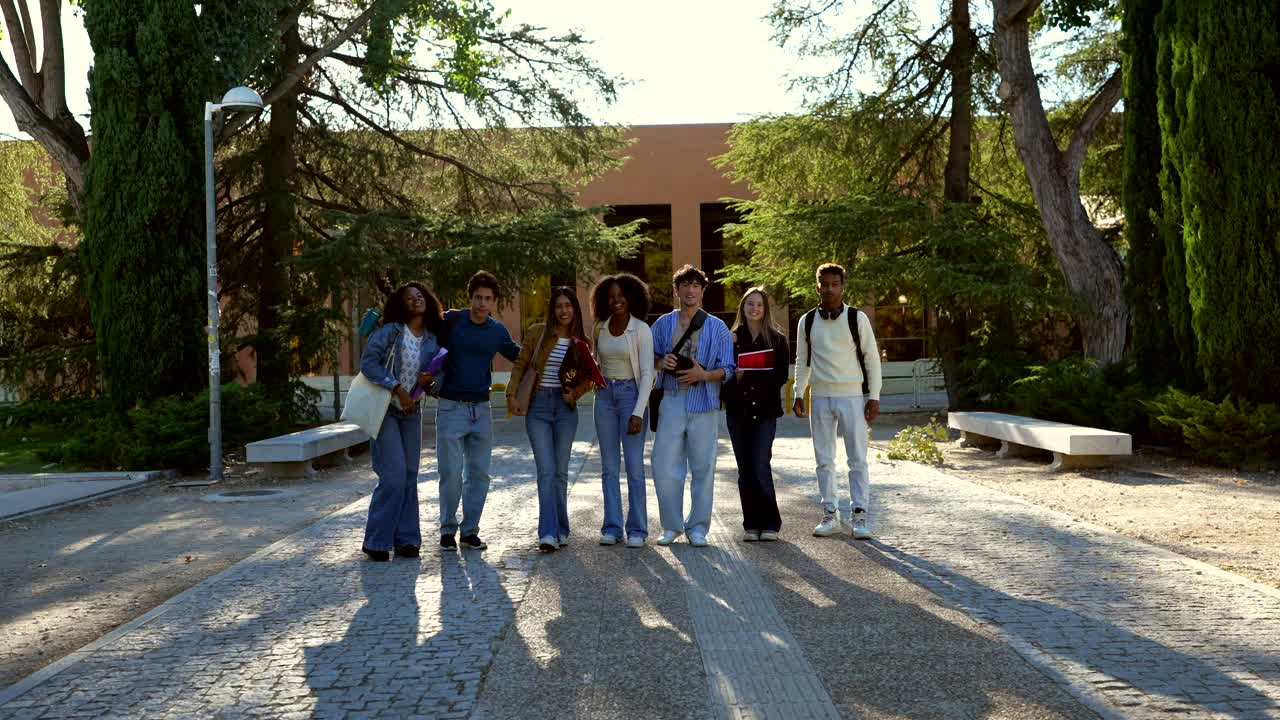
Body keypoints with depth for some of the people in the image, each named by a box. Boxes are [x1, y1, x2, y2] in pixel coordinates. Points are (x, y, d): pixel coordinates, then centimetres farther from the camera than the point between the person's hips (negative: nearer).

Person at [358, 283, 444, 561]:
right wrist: (398, 389, -20)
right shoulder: (390, 331, -10)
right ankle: (376, 541, 0)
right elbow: (368, 362, -17)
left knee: (409, 477, 5)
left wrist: (429, 380, -11)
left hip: (411, 413, 5)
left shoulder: (433, 339, 5)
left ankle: (405, 539, 14)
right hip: (384, 410, -5)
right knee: (393, 476, -12)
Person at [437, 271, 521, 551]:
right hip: (451, 407, -4)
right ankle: (447, 530, 11)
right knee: (451, 472, -4)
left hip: (481, 409, 4)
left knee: (479, 473, 6)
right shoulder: (451, 321, -5)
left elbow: (518, 354, 24)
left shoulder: (498, 331, 7)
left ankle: (470, 530, 17)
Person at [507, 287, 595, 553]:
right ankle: (549, 533, -10)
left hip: (565, 407, 2)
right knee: (546, 471, -9)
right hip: (538, 405, -2)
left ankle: (560, 531, 18)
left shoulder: (581, 342, 5)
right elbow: (520, 366, 4)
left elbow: (588, 379, 12)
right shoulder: (537, 332, -1)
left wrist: (575, 393, -7)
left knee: (561, 471, 8)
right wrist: (512, 395, -6)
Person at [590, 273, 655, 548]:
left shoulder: (641, 329, -8)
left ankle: (636, 529, 3)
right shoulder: (600, 328, 6)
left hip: (631, 394, -4)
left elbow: (647, 373, -11)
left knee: (634, 466, -4)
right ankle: (612, 527, 12)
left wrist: (638, 412, -17)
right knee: (609, 467, 6)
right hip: (605, 396, 4)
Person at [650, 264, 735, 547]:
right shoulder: (663, 324, 11)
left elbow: (727, 369, 3)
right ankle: (671, 525, 15)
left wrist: (704, 374, -15)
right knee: (665, 468, -2)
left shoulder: (717, 328, 6)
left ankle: (697, 528, 15)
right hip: (671, 402, 1)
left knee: (703, 468, 3)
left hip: (704, 403, -1)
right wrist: (661, 362, -7)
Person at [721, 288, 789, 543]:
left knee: (760, 466, -11)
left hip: (765, 410, -2)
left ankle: (770, 523, 0)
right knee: (745, 468, 4)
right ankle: (751, 524, 11)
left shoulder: (777, 339, 5)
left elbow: (781, 375, -4)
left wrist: (748, 376, -13)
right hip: (738, 410, 2)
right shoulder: (732, 338, 10)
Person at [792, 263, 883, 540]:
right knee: (824, 460, 7)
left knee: (858, 460, -2)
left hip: (853, 396, -3)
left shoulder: (857, 318, -3)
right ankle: (830, 514, 16)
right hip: (820, 398, 3)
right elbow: (802, 361, 14)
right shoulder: (807, 322, 5)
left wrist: (874, 398, -5)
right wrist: (798, 395, 6)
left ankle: (859, 514, 5)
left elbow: (872, 358, 0)